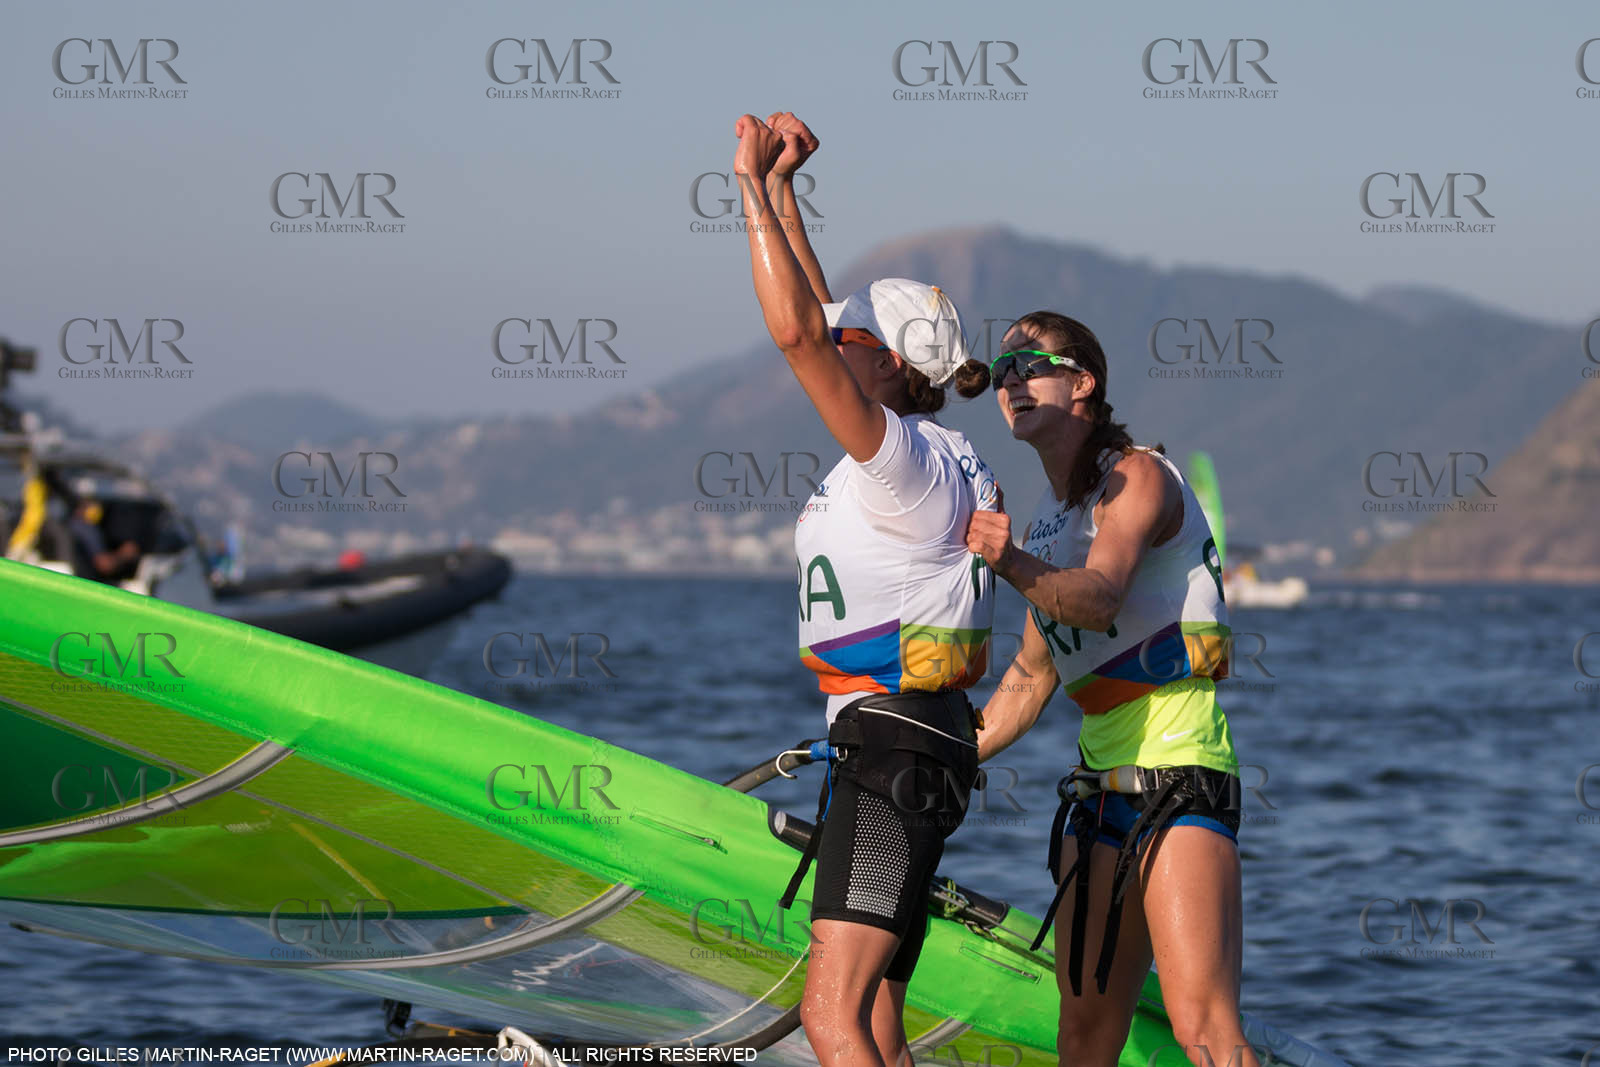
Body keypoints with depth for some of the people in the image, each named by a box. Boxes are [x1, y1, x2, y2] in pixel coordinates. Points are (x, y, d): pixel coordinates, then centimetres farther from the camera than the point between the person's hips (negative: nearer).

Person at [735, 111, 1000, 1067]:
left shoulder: (905, 457, -13)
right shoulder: (899, 450, 14)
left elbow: (797, 333, -22)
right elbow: (817, 324, 23)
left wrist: (754, 184, -16)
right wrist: (779, 188, 22)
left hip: (898, 747, -10)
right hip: (891, 747, 10)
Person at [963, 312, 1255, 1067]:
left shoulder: (1138, 476, -7)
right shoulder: (1049, 517, 18)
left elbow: (1099, 599, -26)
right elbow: (1033, 673, 24)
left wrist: (1013, 564, -44)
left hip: (1178, 772, -8)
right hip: (1101, 775, 9)